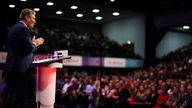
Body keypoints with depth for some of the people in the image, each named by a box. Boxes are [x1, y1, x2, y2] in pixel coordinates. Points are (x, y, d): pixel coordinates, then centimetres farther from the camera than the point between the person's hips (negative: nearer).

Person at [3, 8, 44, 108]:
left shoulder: (13, 28, 17)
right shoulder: (24, 29, -13)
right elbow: (29, 49, -17)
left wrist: (32, 43, 18)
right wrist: (35, 44, 2)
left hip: (10, 67, 9)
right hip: (20, 68, -9)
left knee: (11, 95, 14)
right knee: (20, 97, -4)